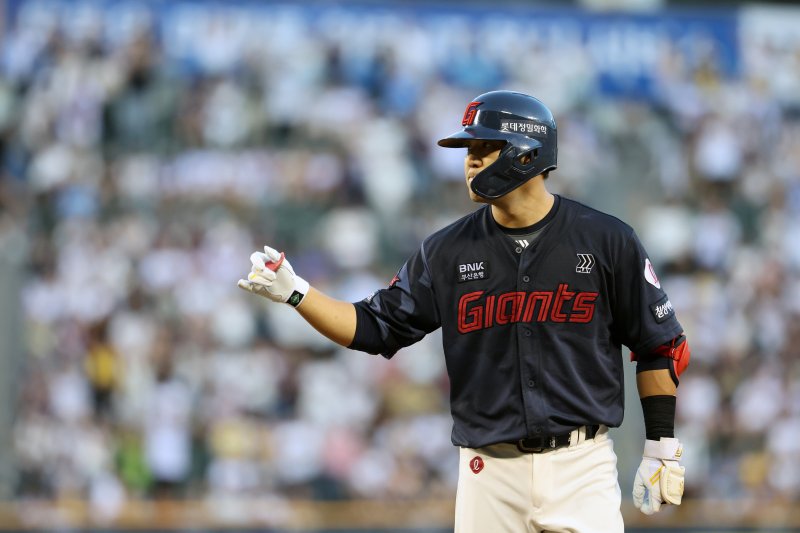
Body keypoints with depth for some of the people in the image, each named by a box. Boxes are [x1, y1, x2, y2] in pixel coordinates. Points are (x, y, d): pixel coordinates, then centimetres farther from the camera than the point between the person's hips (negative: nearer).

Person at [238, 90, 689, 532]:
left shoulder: (607, 241, -3)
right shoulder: (449, 251, 5)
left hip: (580, 466, -3)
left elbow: (660, 346, 2)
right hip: (490, 471, 3)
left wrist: (662, 448, 0)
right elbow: (375, 329, 9)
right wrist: (294, 291, -3)